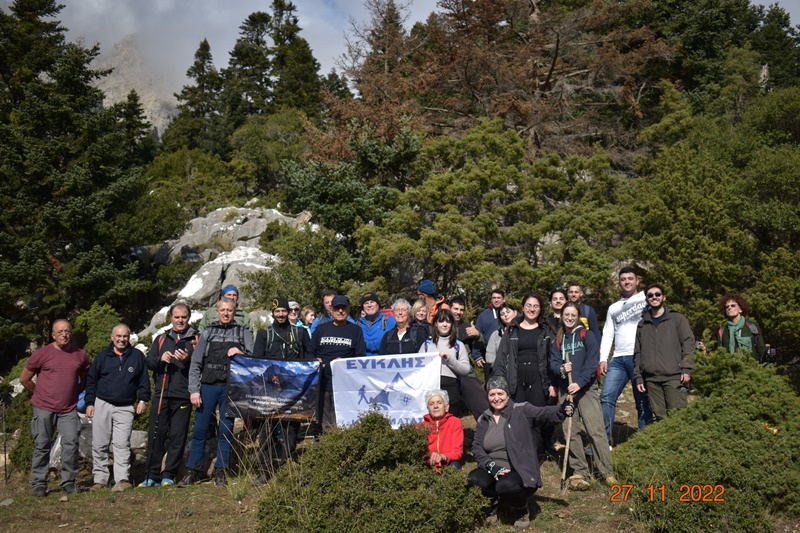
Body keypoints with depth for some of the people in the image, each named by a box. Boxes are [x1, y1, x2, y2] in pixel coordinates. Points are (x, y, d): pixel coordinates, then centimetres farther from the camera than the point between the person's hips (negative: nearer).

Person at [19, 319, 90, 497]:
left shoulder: (80, 355, 4)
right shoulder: (42, 354, -4)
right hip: (44, 409, -1)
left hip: (69, 410, 2)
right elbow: (24, 379, 6)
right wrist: (40, 394, 9)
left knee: (71, 445, -4)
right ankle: (39, 484, 16)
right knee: (42, 446, 5)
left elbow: (84, 379, 20)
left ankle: (69, 482, 7)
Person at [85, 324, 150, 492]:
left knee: (122, 444, -8)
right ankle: (100, 479, 12)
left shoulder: (137, 356, 6)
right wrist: (90, 403, 5)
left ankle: (123, 479, -9)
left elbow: (144, 380, 10)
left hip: (125, 408, -1)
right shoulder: (102, 356, 8)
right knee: (99, 445, 4)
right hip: (102, 405, 2)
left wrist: (142, 399, 0)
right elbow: (91, 380, 11)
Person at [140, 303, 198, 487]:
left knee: (178, 437, -1)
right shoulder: (161, 339, 19)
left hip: (183, 396, -2)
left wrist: (187, 360, -18)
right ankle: (152, 476, 8)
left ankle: (168, 476, 6)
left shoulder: (195, 340, 9)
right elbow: (149, 362, 12)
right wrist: (160, 359, -9)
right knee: (156, 435, 1)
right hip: (161, 394, 2)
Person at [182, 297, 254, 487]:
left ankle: (220, 472, 11)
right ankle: (192, 470, 10)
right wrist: (194, 390, -1)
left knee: (226, 431, 3)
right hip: (208, 386, 1)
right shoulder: (207, 333, 12)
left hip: (231, 387, -1)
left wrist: (241, 354, -18)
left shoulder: (243, 333, 10)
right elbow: (195, 363, 8)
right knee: (199, 429, 1)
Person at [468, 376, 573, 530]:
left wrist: (562, 410, -40)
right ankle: (493, 502, 10)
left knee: (507, 486, -36)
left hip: (519, 470, -4)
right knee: (473, 480, -26)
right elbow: (476, 447, 2)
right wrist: (492, 466, -16)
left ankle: (521, 511, 2)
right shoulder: (483, 420, 10)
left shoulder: (521, 410, -1)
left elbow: (543, 413, -18)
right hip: (493, 470, 4)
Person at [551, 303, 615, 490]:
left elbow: (592, 362, -7)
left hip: (586, 388, -4)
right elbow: (553, 361, 6)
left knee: (596, 430, -9)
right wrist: (561, 368, -17)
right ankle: (580, 471, 12)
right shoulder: (558, 340, 14)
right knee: (570, 431, 3)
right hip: (565, 390, 4)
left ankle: (607, 472, -2)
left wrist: (579, 383, -18)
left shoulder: (587, 335, 1)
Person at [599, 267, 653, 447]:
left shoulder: (646, 299, 9)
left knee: (643, 401, 0)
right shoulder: (613, 308, 23)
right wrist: (603, 359, 6)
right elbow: (607, 334, 19)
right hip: (618, 359, 4)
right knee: (606, 397, -8)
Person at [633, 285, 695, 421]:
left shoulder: (677, 319, 8)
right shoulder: (642, 324, 19)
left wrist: (686, 369, -10)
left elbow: (688, 343, 1)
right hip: (651, 379, 4)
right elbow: (638, 353, 19)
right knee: (659, 416, 2)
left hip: (674, 376, -3)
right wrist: (638, 377, 11)